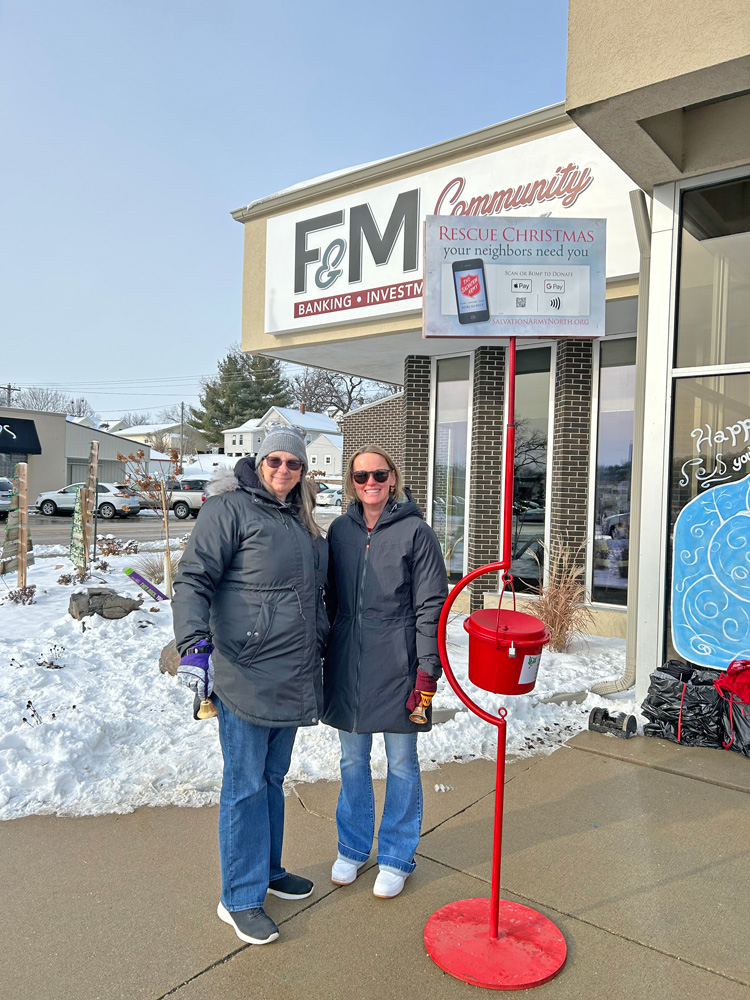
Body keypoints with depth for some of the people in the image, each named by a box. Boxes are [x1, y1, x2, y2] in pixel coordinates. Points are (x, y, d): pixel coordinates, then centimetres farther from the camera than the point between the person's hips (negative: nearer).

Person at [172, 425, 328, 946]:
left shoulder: (302, 519, 14)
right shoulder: (230, 508, -9)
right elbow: (194, 579, -15)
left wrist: (323, 648, 23)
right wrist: (194, 641, -28)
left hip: (293, 678, 7)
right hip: (246, 675, -7)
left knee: (273, 777, 20)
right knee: (246, 785, 4)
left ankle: (269, 869, 37)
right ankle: (241, 898, 20)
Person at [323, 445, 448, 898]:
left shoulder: (416, 532, -7)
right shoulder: (340, 530, 5)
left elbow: (430, 607, -8)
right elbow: (331, 598, 12)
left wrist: (428, 671, -12)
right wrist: (326, 659, 11)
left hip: (397, 665, -4)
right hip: (348, 663, 4)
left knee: (402, 764, 10)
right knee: (353, 761, 16)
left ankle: (396, 857, 29)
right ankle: (352, 848, 36)